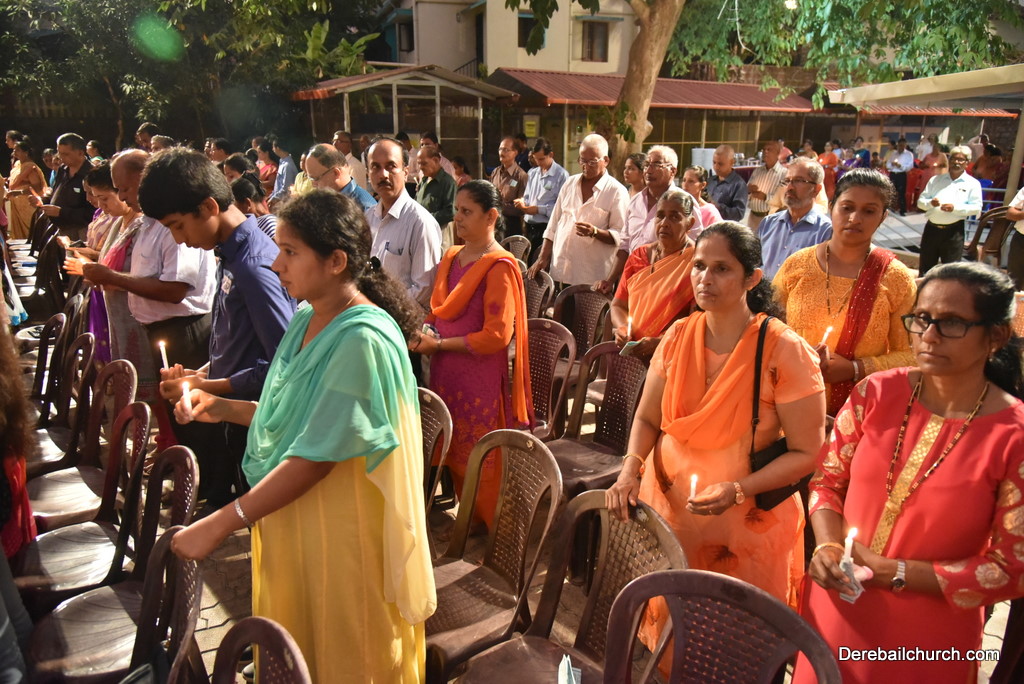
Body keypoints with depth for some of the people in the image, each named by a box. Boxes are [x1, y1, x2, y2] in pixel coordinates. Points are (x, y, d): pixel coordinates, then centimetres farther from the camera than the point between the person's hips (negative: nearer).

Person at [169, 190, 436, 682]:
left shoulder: (361, 339, -25)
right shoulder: (306, 320, 4)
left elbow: (314, 457, -26)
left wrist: (219, 525, -21)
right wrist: (225, 408, 1)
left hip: (339, 532, -8)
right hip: (287, 520, 8)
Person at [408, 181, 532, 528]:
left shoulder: (499, 266, -13)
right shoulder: (451, 258, 11)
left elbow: (496, 336, -18)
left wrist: (438, 344, -15)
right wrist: (425, 331, 0)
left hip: (481, 378, -7)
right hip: (445, 373, 7)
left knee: (482, 460, 4)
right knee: (455, 455, 14)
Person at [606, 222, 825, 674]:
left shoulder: (785, 352, -15)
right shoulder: (679, 336, -2)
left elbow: (806, 453, -12)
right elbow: (647, 418, 6)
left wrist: (737, 490, -23)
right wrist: (631, 469, -12)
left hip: (747, 526, -3)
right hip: (668, 510, 4)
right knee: (668, 641, 18)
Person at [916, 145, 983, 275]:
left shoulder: (973, 183, 3)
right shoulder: (935, 180, 13)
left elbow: (976, 208, -5)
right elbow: (920, 201, 9)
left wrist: (955, 208, -20)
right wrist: (930, 203, -14)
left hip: (954, 231, -3)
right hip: (931, 229, 3)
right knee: (925, 268, 10)